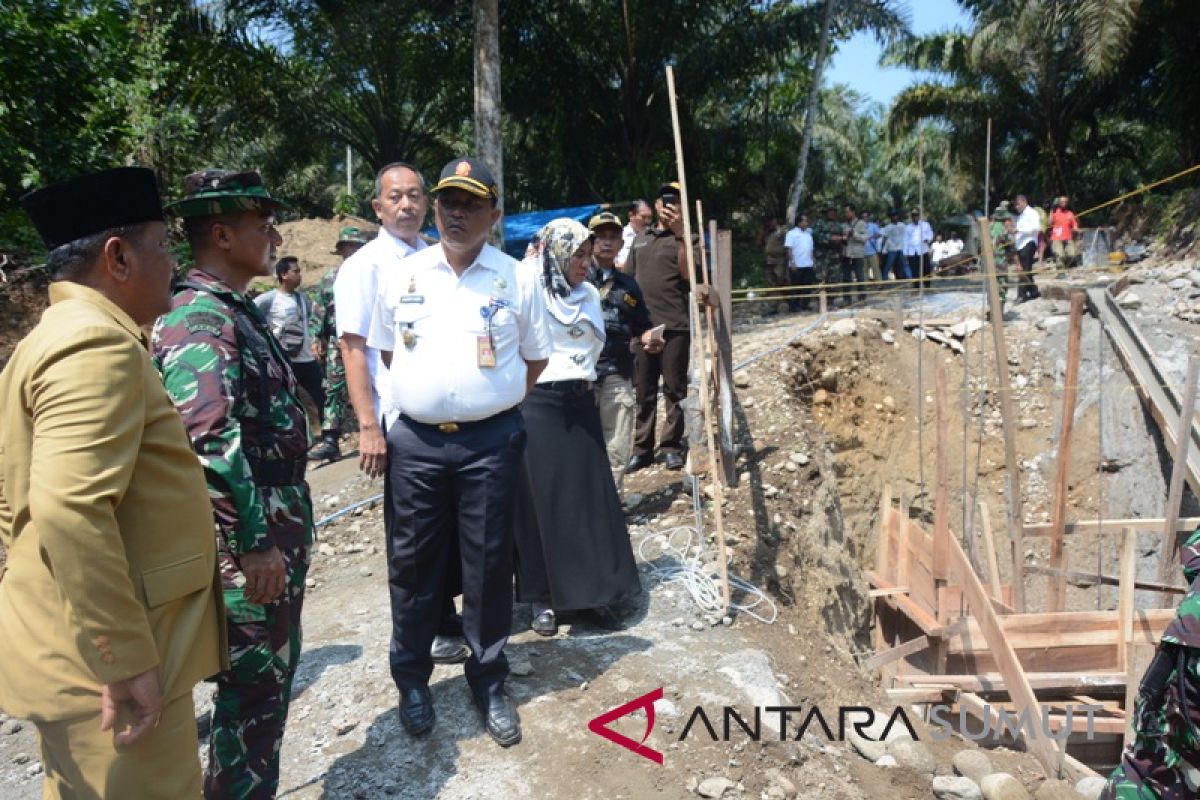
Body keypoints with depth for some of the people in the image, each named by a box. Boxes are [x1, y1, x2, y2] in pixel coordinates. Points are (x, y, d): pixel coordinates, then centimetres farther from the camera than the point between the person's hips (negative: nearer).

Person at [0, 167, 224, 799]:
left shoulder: (52, 337, 12)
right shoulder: (98, 342, -20)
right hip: (102, 660, -10)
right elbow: (71, 513, -30)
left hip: (75, 647, 10)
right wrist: (127, 659, -26)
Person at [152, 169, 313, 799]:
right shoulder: (199, 319, -18)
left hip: (276, 532, 10)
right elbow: (210, 439, -30)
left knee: (271, 677, 21)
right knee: (254, 689, 4)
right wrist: (254, 542, -27)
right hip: (247, 544, -10)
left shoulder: (236, 311, 13)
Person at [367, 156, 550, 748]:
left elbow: (535, 358, 10)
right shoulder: (401, 276, 6)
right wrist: (418, 400, 12)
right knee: (413, 561, 10)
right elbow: (385, 351, 16)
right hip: (415, 441, 1)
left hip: (490, 442, -1)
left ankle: (488, 682, 24)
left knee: (489, 563, 7)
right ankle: (411, 678, 28)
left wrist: (493, 403, 8)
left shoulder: (516, 280, 2)